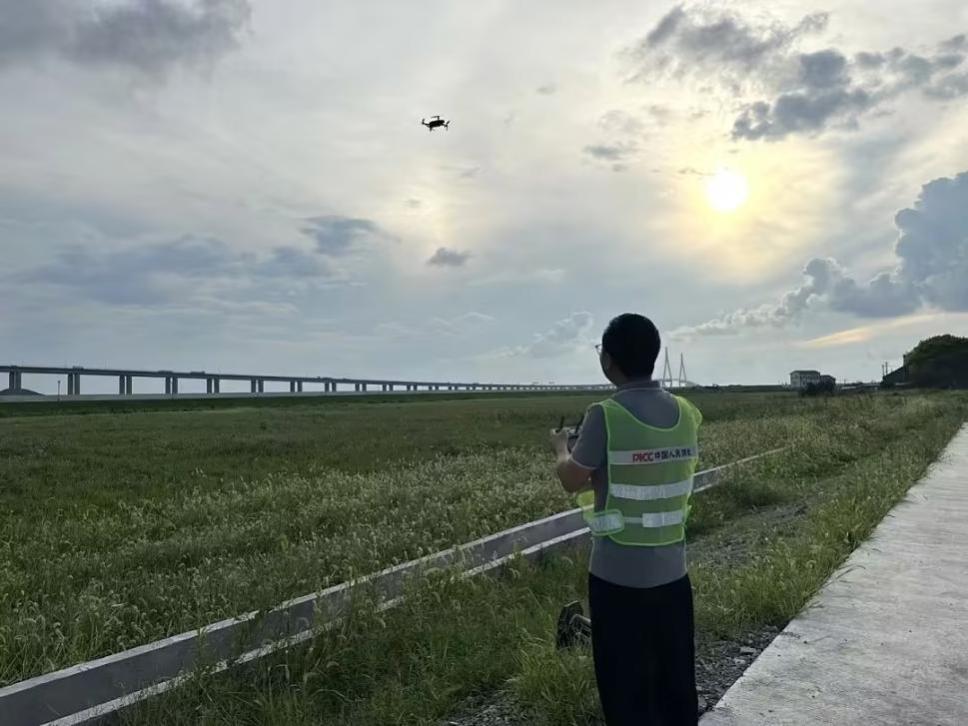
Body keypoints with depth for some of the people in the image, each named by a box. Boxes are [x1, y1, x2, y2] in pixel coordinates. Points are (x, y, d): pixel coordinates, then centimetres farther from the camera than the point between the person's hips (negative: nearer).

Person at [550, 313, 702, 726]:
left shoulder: (605, 416, -18)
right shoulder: (686, 414, 0)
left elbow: (572, 481, -6)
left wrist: (562, 448, 15)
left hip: (618, 574, -5)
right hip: (672, 570, 6)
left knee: (626, 689, 9)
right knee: (676, 684, 19)